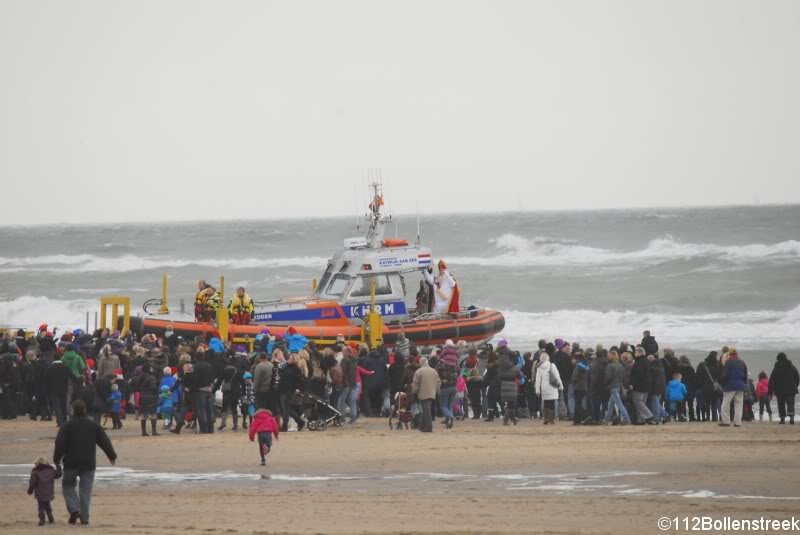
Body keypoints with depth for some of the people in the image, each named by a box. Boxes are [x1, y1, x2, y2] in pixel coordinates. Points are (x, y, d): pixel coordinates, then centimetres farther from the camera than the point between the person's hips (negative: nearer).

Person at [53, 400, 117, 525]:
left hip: (71, 463, -2)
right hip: (89, 463, 2)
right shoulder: (93, 425, 4)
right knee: (86, 490, 5)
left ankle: (74, 509, -9)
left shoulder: (67, 426, -5)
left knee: (68, 486, 11)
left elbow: (60, 444, -9)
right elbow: (104, 441, 8)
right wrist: (112, 455, 19)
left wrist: (57, 460, 0)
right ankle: (84, 517, 1)